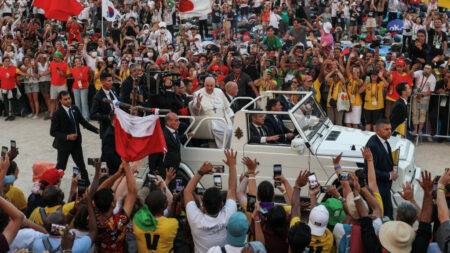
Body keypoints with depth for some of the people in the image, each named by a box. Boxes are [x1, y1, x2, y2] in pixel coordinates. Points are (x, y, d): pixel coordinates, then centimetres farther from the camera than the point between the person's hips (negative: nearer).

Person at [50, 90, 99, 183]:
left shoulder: (75, 109, 0)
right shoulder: (58, 114, -16)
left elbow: (84, 122, 8)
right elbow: (53, 132, -16)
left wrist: (96, 130, -3)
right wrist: (67, 137, -26)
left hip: (76, 143, 6)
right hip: (64, 144, -6)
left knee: (82, 166, 15)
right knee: (61, 167, 5)